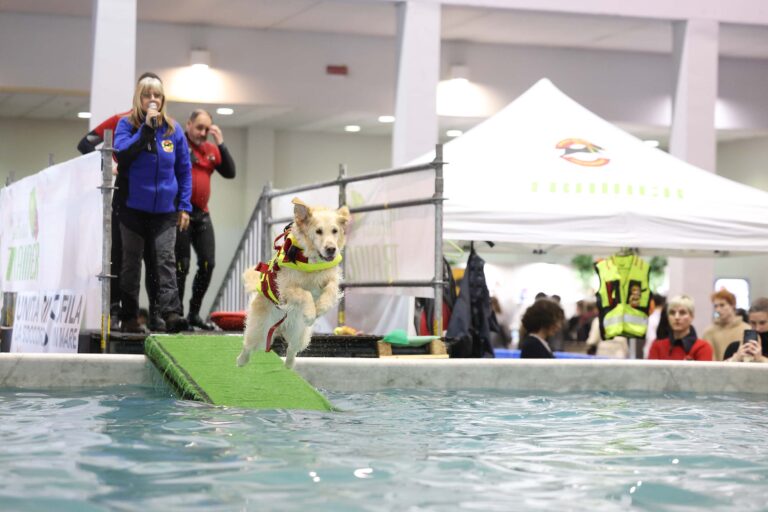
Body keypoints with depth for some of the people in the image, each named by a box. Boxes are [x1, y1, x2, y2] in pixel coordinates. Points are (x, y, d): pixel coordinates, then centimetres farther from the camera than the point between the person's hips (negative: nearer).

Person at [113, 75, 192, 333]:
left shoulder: (173, 129, 6)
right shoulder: (127, 124, 1)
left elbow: (185, 169, 8)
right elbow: (121, 152, -18)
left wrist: (184, 205, 2)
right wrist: (146, 127, -20)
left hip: (165, 208, 1)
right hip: (133, 207, -1)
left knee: (166, 258, -8)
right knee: (131, 261, 6)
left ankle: (171, 312, -16)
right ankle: (129, 317, 11)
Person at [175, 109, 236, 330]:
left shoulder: (211, 150, 12)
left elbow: (230, 172, 5)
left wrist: (221, 144, -2)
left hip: (202, 214, 6)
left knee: (208, 263, 5)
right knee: (181, 266, -3)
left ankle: (194, 314, 16)